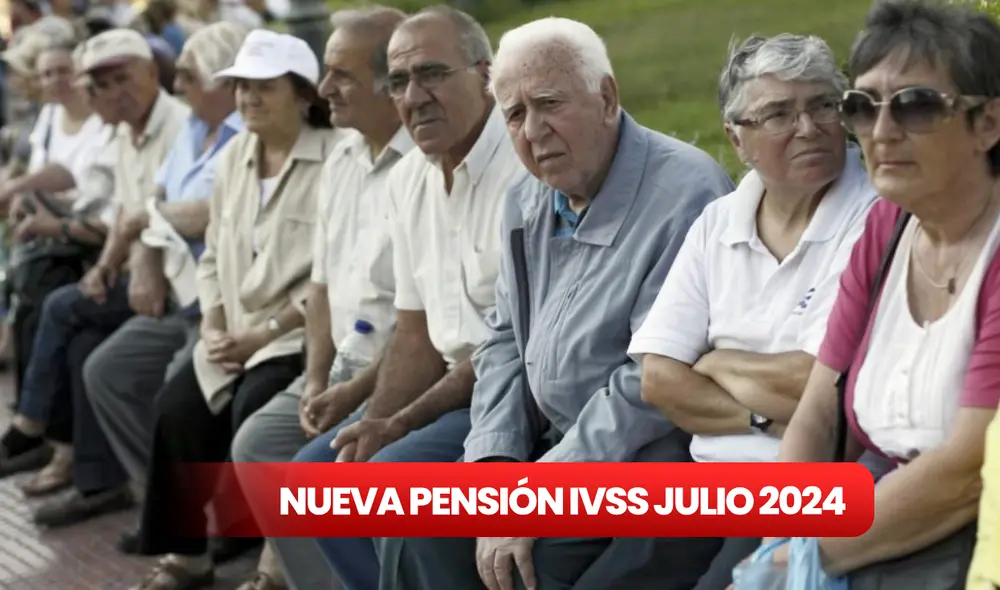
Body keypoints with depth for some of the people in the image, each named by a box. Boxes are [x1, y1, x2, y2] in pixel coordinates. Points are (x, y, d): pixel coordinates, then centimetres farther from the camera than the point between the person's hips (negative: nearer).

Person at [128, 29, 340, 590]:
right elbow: (214, 255, 16)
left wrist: (265, 334, -17)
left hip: (304, 332, -7)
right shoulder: (234, 156, 12)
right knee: (178, 405, -13)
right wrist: (215, 327, 0)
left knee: (253, 410, -28)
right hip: (238, 332, 7)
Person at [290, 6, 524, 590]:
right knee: (315, 474, 3)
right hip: (454, 381, 9)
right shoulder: (408, 179, 9)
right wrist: (372, 424, -4)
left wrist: (398, 425, -16)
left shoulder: (524, 168, -19)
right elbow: (417, 333, 12)